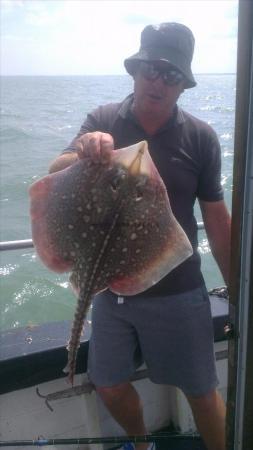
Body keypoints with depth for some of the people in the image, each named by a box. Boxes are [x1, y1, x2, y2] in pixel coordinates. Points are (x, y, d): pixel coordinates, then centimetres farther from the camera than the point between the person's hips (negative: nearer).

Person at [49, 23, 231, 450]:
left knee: (202, 392, 11)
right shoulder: (103, 121, -5)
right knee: (109, 386, 17)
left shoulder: (200, 137, -8)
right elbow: (53, 177, -13)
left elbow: (216, 217, -3)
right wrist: (82, 152, -35)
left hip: (177, 293, -2)